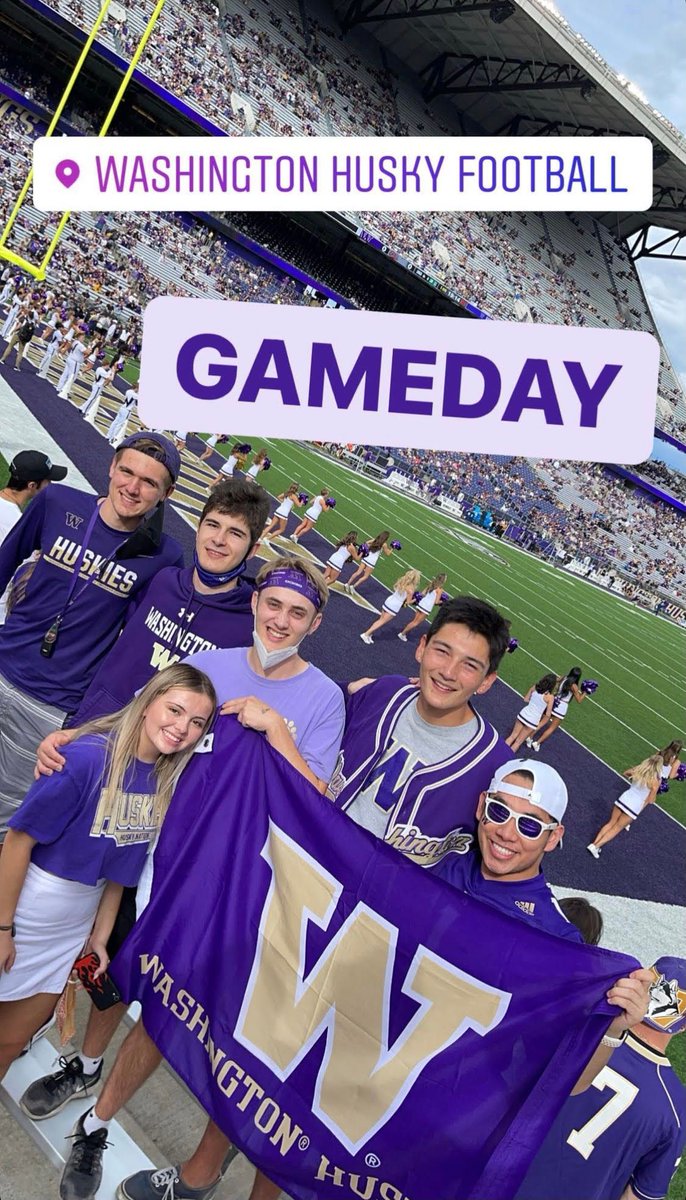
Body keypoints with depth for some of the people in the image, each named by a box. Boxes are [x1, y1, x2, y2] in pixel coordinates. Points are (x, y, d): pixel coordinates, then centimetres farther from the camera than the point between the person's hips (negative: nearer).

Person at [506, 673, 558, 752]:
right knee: (518, 742, 9)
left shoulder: (534, 687, -3)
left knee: (513, 736, 17)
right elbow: (547, 714, -10)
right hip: (533, 721, -4)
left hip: (523, 714, 4)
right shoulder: (550, 696, -15)